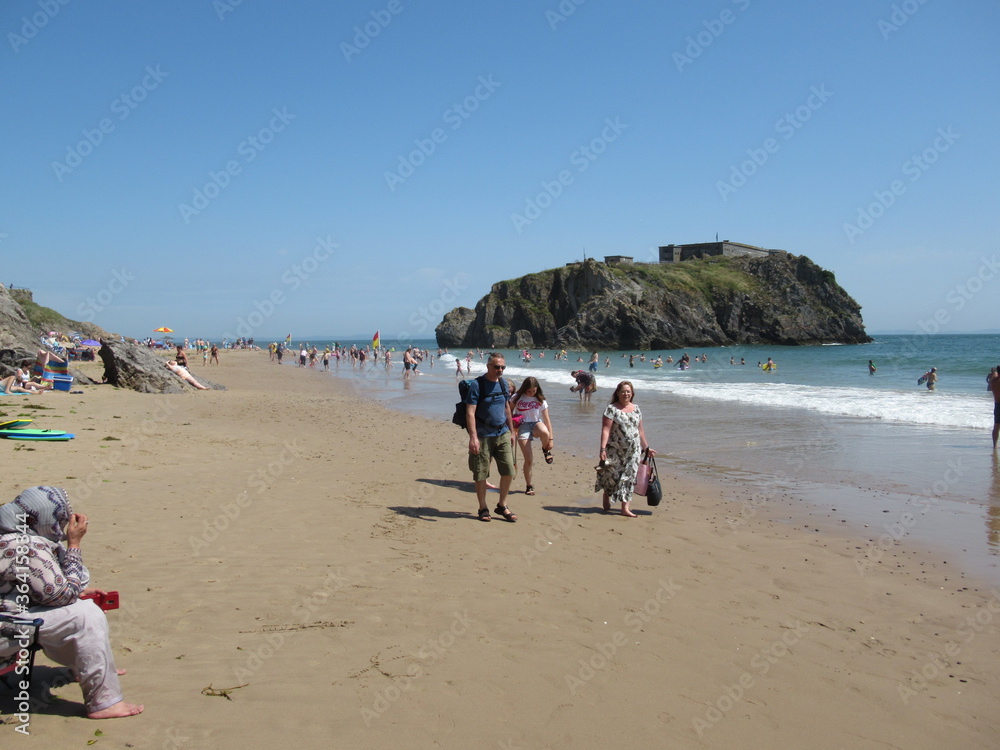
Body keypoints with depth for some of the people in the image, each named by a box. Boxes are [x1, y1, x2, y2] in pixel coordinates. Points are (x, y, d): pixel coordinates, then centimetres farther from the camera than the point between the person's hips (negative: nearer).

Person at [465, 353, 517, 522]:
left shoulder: (503, 383, 9)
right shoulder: (477, 384, -10)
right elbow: (470, 412, -15)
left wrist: (511, 432, 18)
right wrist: (473, 437, -22)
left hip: (502, 434, 6)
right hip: (483, 436, -5)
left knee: (508, 471, 4)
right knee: (480, 474, 3)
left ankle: (502, 505, 20)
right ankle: (483, 508, 17)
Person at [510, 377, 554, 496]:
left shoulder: (540, 400, 2)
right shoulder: (517, 398, 0)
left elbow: (546, 419, 2)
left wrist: (551, 438, -3)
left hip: (536, 424, 1)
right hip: (523, 427, -1)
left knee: (544, 432, -39)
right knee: (529, 460, -10)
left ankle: (545, 450, -4)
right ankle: (529, 486, 9)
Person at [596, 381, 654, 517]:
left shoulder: (636, 409, 10)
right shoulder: (612, 409, -6)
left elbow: (640, 430, 18)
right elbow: (605, 429, -13)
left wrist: (646, 447, 18)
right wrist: (603, 448, -21)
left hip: (633, 450, 4)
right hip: (615, 450, -4)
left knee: (629, 477, 1)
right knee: (612, 475, 3)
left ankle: (625, 508, 5)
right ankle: (606, 498, 31)